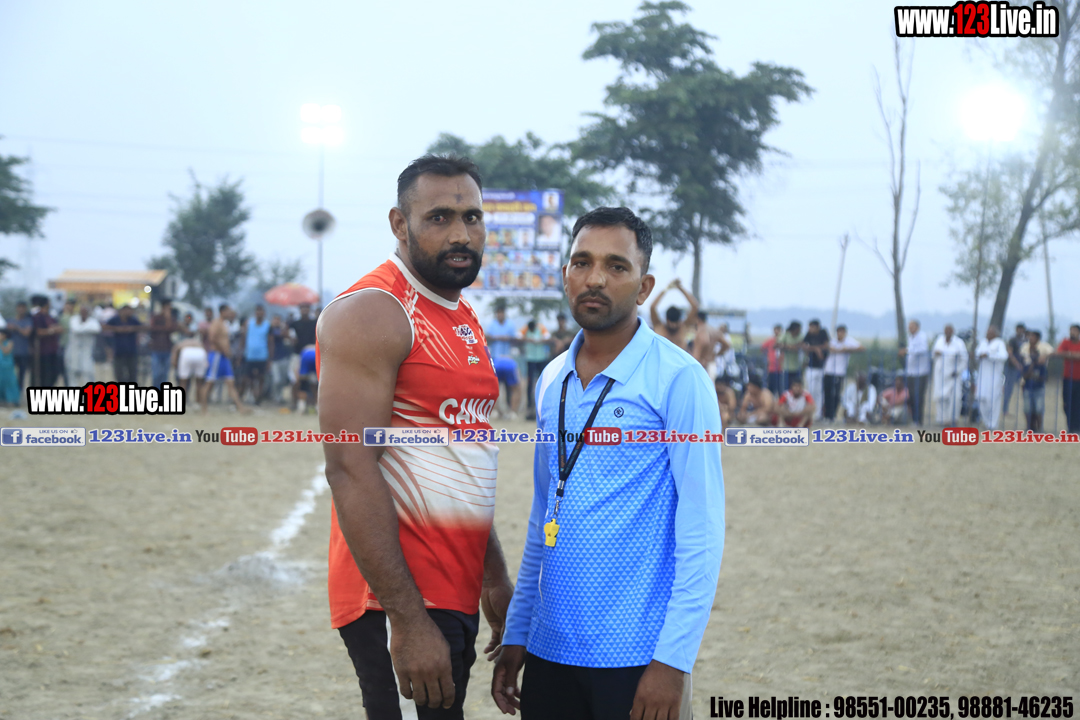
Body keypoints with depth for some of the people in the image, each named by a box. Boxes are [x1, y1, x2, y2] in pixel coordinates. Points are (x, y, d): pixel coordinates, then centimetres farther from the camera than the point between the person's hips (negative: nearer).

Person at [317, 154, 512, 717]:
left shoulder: (464, 321, 16)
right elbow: (350, 471, -21)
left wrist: (495, 576, 23)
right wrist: (407, 621, -24)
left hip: (454, 593, 9)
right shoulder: (371, 313, -14)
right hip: (398, 598, -9)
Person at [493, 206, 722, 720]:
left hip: (636, 657, -5)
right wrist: (515, 636, 12)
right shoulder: (552, 381, 11)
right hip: (550, 652, 6)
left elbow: (702, 529, -12)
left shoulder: (678, 379, -8)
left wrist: (673, 659, -17)